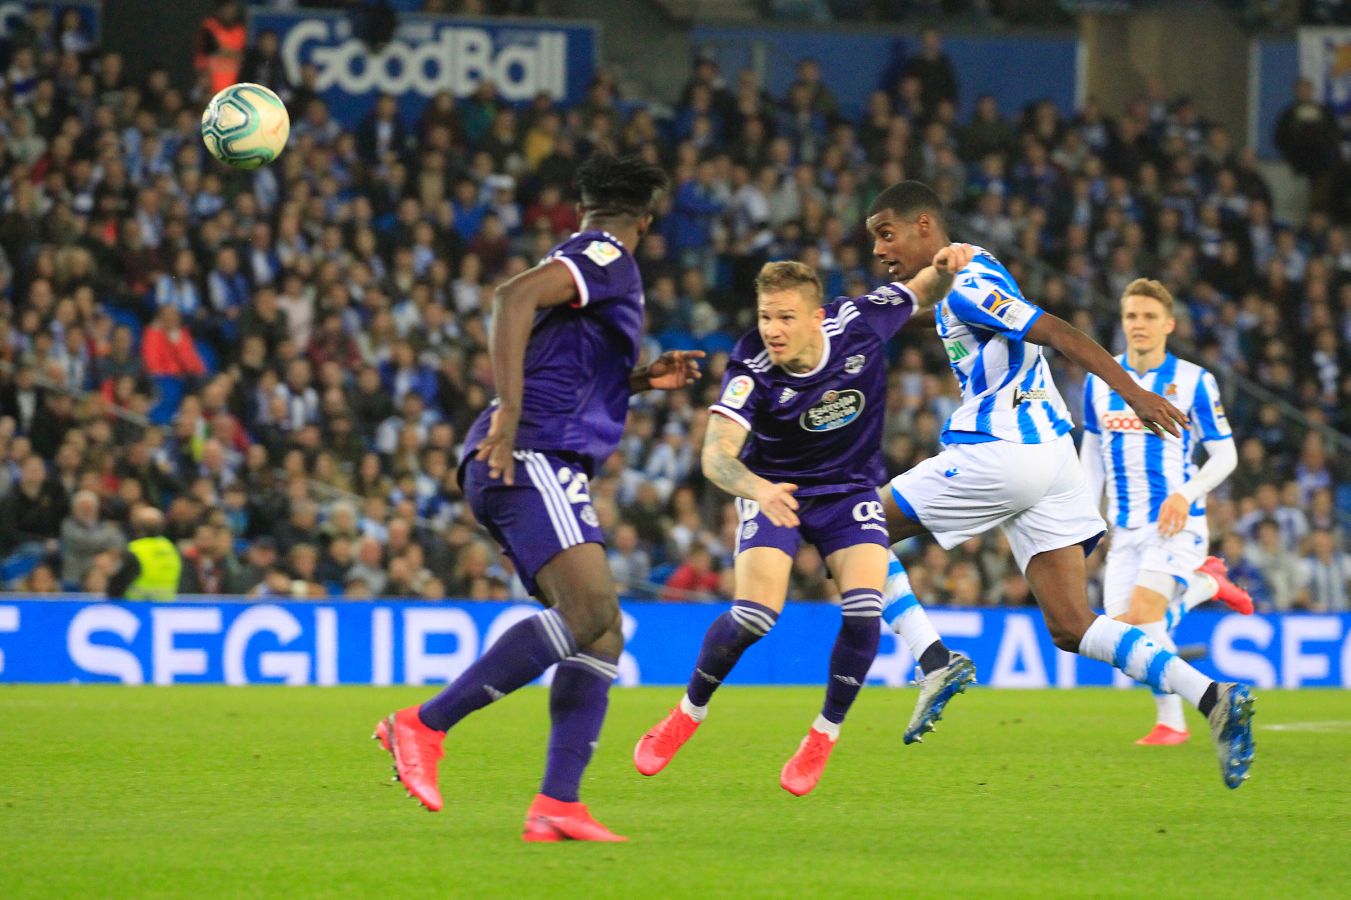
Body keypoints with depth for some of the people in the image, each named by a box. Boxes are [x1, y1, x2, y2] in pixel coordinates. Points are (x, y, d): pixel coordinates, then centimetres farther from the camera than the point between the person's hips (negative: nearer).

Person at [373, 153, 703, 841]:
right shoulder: (607, 258, -2)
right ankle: (425, 725, -23)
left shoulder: (584, 259, 27)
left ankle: (556, 806, -8)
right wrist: (510, 411, -26)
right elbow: (515, 296, -21)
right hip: (534, 457, -10)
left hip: (542, 469, 10)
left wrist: (642, 379, 26)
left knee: (603, 636, 3)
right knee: (590, 610, -24)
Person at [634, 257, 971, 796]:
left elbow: (926, 293, 1)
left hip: (851, 490, 2)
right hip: (773, 491, -2)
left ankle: (824, 736, 2)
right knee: (754, 615, -21)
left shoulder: (857, 324, -19)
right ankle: (688, 714, 7)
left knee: (864, 609, -20)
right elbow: (716, 456, -38)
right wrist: (758, 489, -58)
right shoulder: (751, 370, -27)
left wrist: (945, 269, -23)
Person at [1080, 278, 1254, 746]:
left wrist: (1187, 494, -18)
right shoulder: (1099, 380, 7)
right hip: (1125, 527, 5)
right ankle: (1206, 584, 23)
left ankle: (1171, 723, -5)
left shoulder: (1193, 381, -5)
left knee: (1142, 613, -23)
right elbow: (1091, 448, 19)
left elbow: (1225, 454, -2)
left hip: (1176, 523, -5)